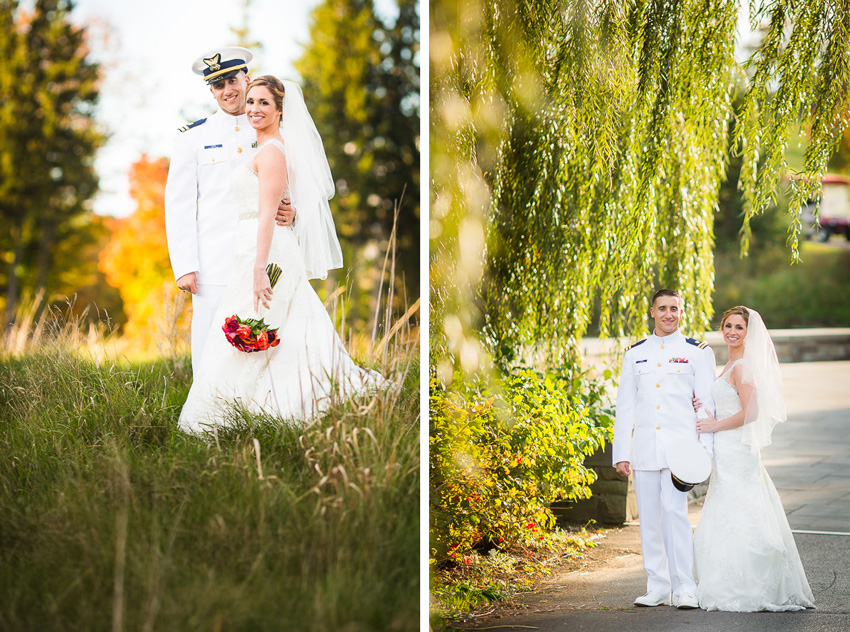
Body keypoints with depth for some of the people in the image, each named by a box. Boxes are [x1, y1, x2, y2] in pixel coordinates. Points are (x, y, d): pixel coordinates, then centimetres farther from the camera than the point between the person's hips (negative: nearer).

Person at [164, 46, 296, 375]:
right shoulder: (194, 138, 7)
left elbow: (292, 194, 18)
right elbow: (178, 206, 4)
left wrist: (291, 213, -8)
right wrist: (185, 267, -6)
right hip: (214, 269, -2)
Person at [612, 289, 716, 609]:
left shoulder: (697, 352, 5)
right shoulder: (635, 353, 13)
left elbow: (707, 404, 3)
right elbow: (624, 406, 13)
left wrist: (705, 451, -5)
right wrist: (621, 453, 8)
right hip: (644, 448, 4)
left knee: (674, 511, -16)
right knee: (649, 519, 4)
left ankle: (684, 589, -12)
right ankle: (657, 589, 12)